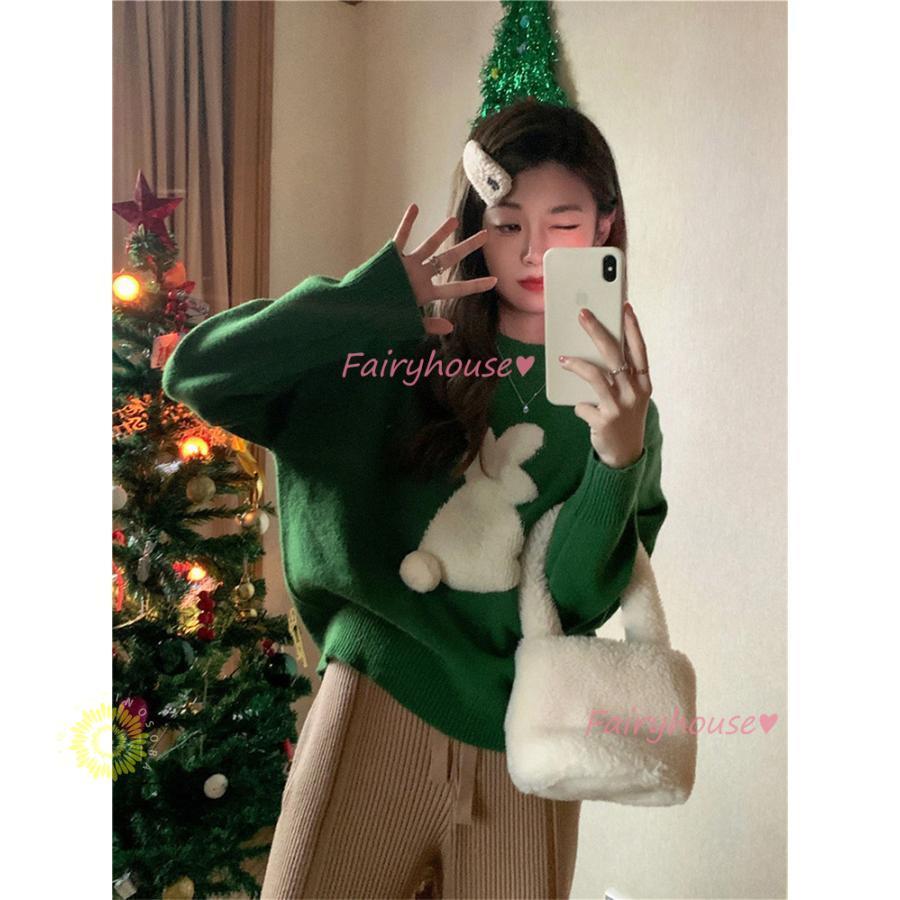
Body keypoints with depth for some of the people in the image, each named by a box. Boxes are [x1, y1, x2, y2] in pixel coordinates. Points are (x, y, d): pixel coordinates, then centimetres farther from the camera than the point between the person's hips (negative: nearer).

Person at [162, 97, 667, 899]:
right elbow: (195, 371, -12)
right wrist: (372, 300, -20)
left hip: (523, 739, 3)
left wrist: (621, 458, -24)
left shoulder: (621, 397, 1)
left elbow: (582, 600, -8)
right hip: (381, 704, -2)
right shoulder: (401, 353, -5)